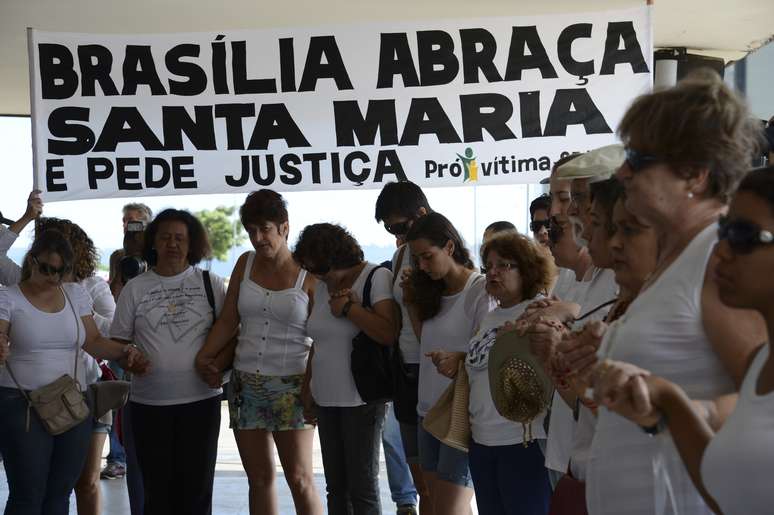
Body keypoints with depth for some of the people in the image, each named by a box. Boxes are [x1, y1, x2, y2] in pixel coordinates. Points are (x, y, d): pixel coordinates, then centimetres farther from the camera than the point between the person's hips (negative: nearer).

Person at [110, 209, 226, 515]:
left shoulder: (210, 284, 3)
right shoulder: (135, 288, 5)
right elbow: (118, 341, 9)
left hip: (201, 399, -1)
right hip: (149, 403, 1)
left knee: (196, 489, 6)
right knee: (158, 489, 8)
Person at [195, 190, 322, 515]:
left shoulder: (308, 274, -5)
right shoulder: (245, 264, 8)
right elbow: (228, 321, 8)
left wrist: (311, 384, -14)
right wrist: (203, 358, -3)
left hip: (291, 387, -4)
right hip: (245, 384, 4)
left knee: (299, 479, -2)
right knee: (259, 479, 10)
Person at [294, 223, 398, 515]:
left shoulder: (377, 277, -8)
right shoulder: (322, 286, 14)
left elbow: (388, 333, -21)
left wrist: (347, 306, -15)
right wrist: (308, 387, 18)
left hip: (361, 400, -7)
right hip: (326, 400, 7)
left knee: (362, 488, -3)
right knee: (336, 488, 10)